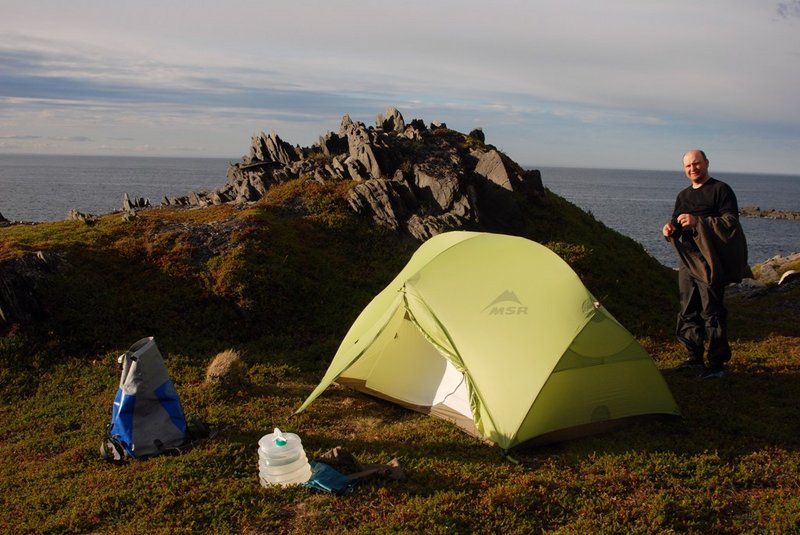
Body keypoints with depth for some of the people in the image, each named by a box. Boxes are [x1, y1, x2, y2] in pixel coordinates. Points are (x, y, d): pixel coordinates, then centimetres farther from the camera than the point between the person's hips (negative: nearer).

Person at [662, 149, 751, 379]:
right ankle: (695, 357, 22)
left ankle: (717, 363, 3)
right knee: (688, 311, 11)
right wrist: (671, 229, -2)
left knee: (712, 312, -6)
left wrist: (698, 222, -25)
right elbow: (677, 224, 23)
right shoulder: (683, 196, 16)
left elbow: (731, 222, -14)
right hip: (687, 261, 7)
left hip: (710, 263, -7)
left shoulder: (720, 190, -5)